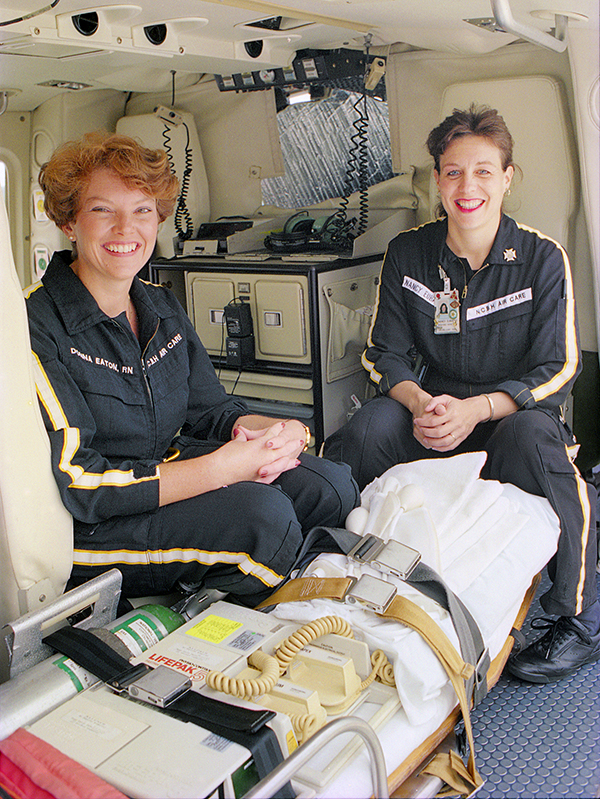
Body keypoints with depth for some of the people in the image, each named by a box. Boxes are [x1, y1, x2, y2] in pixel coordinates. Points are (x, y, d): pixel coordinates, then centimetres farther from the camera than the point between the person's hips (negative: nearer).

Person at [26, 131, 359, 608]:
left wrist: (275, 431, -17)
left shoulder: (163, 309, 6)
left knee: (331, 486, -6)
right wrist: (222, 466, -28)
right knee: (262, 513, -27)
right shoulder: (35, 326, -18)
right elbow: (77, 486, -23)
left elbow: (210, 411, 7)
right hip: (85, 531, -7)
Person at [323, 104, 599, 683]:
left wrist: (476, 409, -24)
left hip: (515, 412, -1)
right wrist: (419, 402, -19)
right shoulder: (407, 254, 2)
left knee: (530, 437, -37)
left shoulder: (542, 259, -4)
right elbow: (385, 353, 3)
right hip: (433, 409, 2)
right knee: (368, 427, -31)